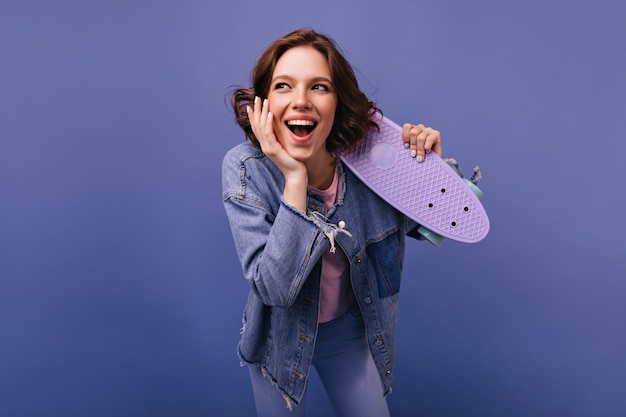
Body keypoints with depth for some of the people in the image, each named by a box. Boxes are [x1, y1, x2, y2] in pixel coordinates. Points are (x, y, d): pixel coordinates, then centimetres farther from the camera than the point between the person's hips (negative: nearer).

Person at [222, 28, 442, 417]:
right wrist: (294, 178, -37)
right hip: (282, 334, -2)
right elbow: (274, 288, -33)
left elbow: (425, 226, 0)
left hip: (349, 328, 2)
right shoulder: (245, 168, -25)